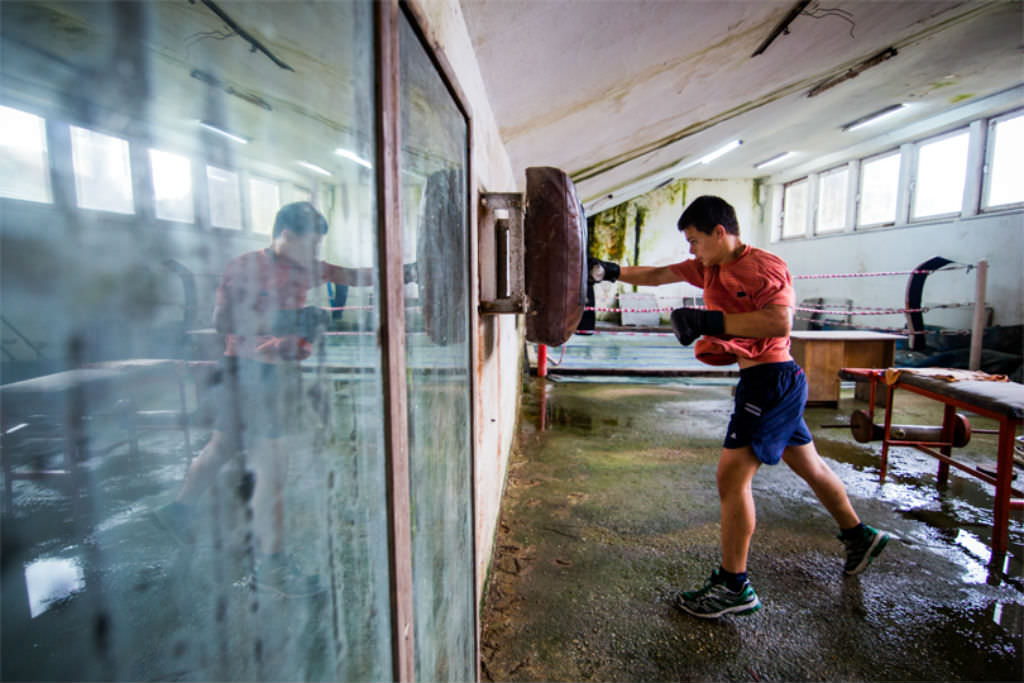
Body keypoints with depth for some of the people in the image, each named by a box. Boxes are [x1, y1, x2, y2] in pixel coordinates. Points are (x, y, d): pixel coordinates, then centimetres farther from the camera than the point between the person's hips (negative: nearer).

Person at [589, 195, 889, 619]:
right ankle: (859, 536, 47)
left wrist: (711, 321, -30)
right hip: (761, 382, 10)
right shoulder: (709, 267, 10)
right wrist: (612, 272, 6)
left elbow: (779, 322, -29)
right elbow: (658, 275, 13)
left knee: (732, 475, -10)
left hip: (773, 378, -10)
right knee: (808, 465, 24)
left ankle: (734, 587, 2)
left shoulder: (765, 266, -15)